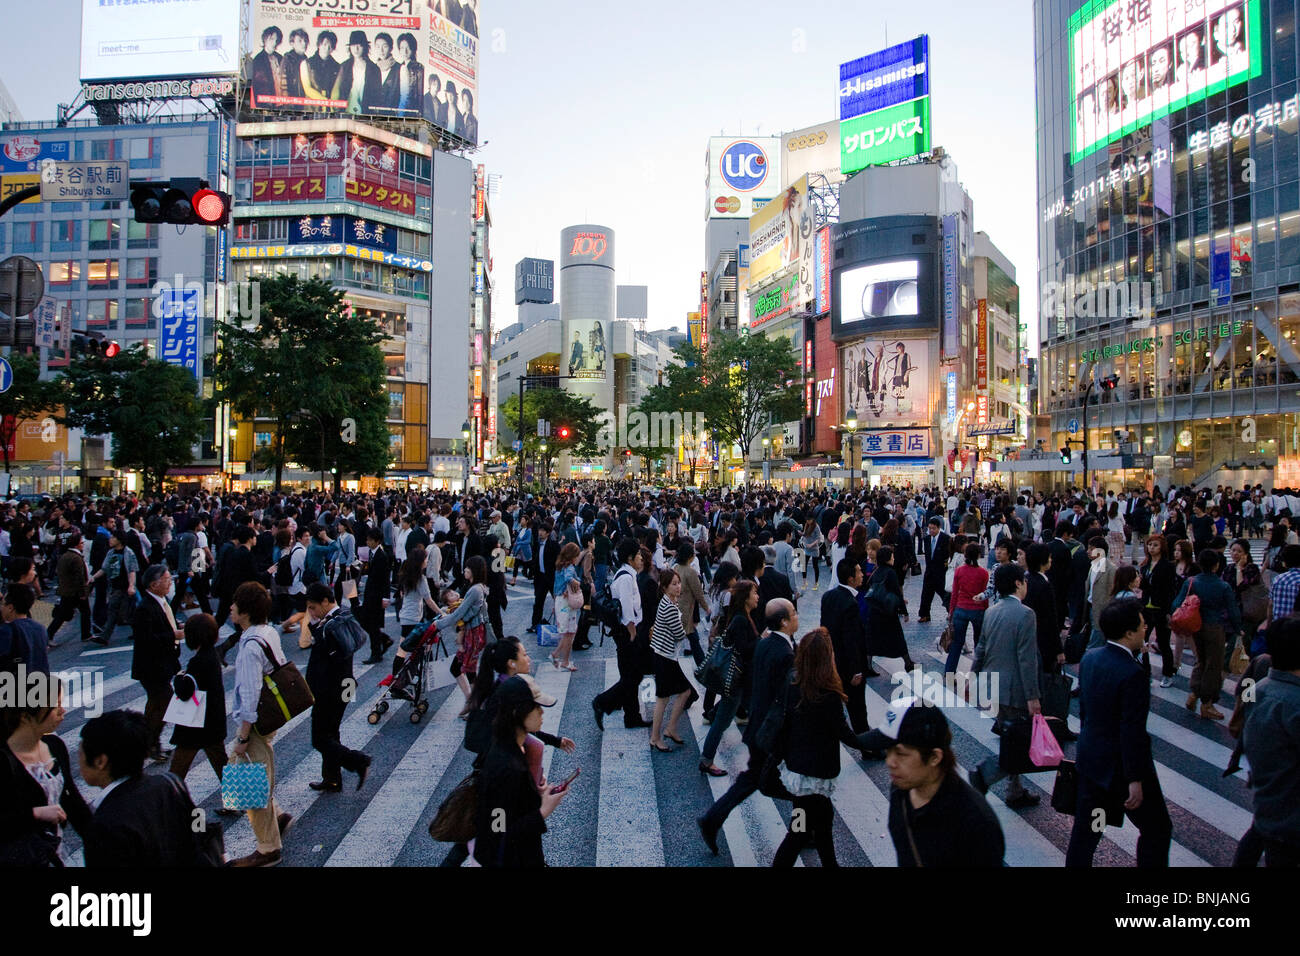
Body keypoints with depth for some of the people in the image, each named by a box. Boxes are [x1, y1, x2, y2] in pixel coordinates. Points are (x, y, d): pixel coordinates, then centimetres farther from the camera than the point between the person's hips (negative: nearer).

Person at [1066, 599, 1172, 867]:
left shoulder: (1089, 658, -1)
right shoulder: (1133, 674, -25)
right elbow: (1133, 732, -23)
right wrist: (1135, 780, -18)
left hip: (1090, 758, 8)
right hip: (1121, 766, -7)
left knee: (1085, 828, 16)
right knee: (1157, 829, 12)